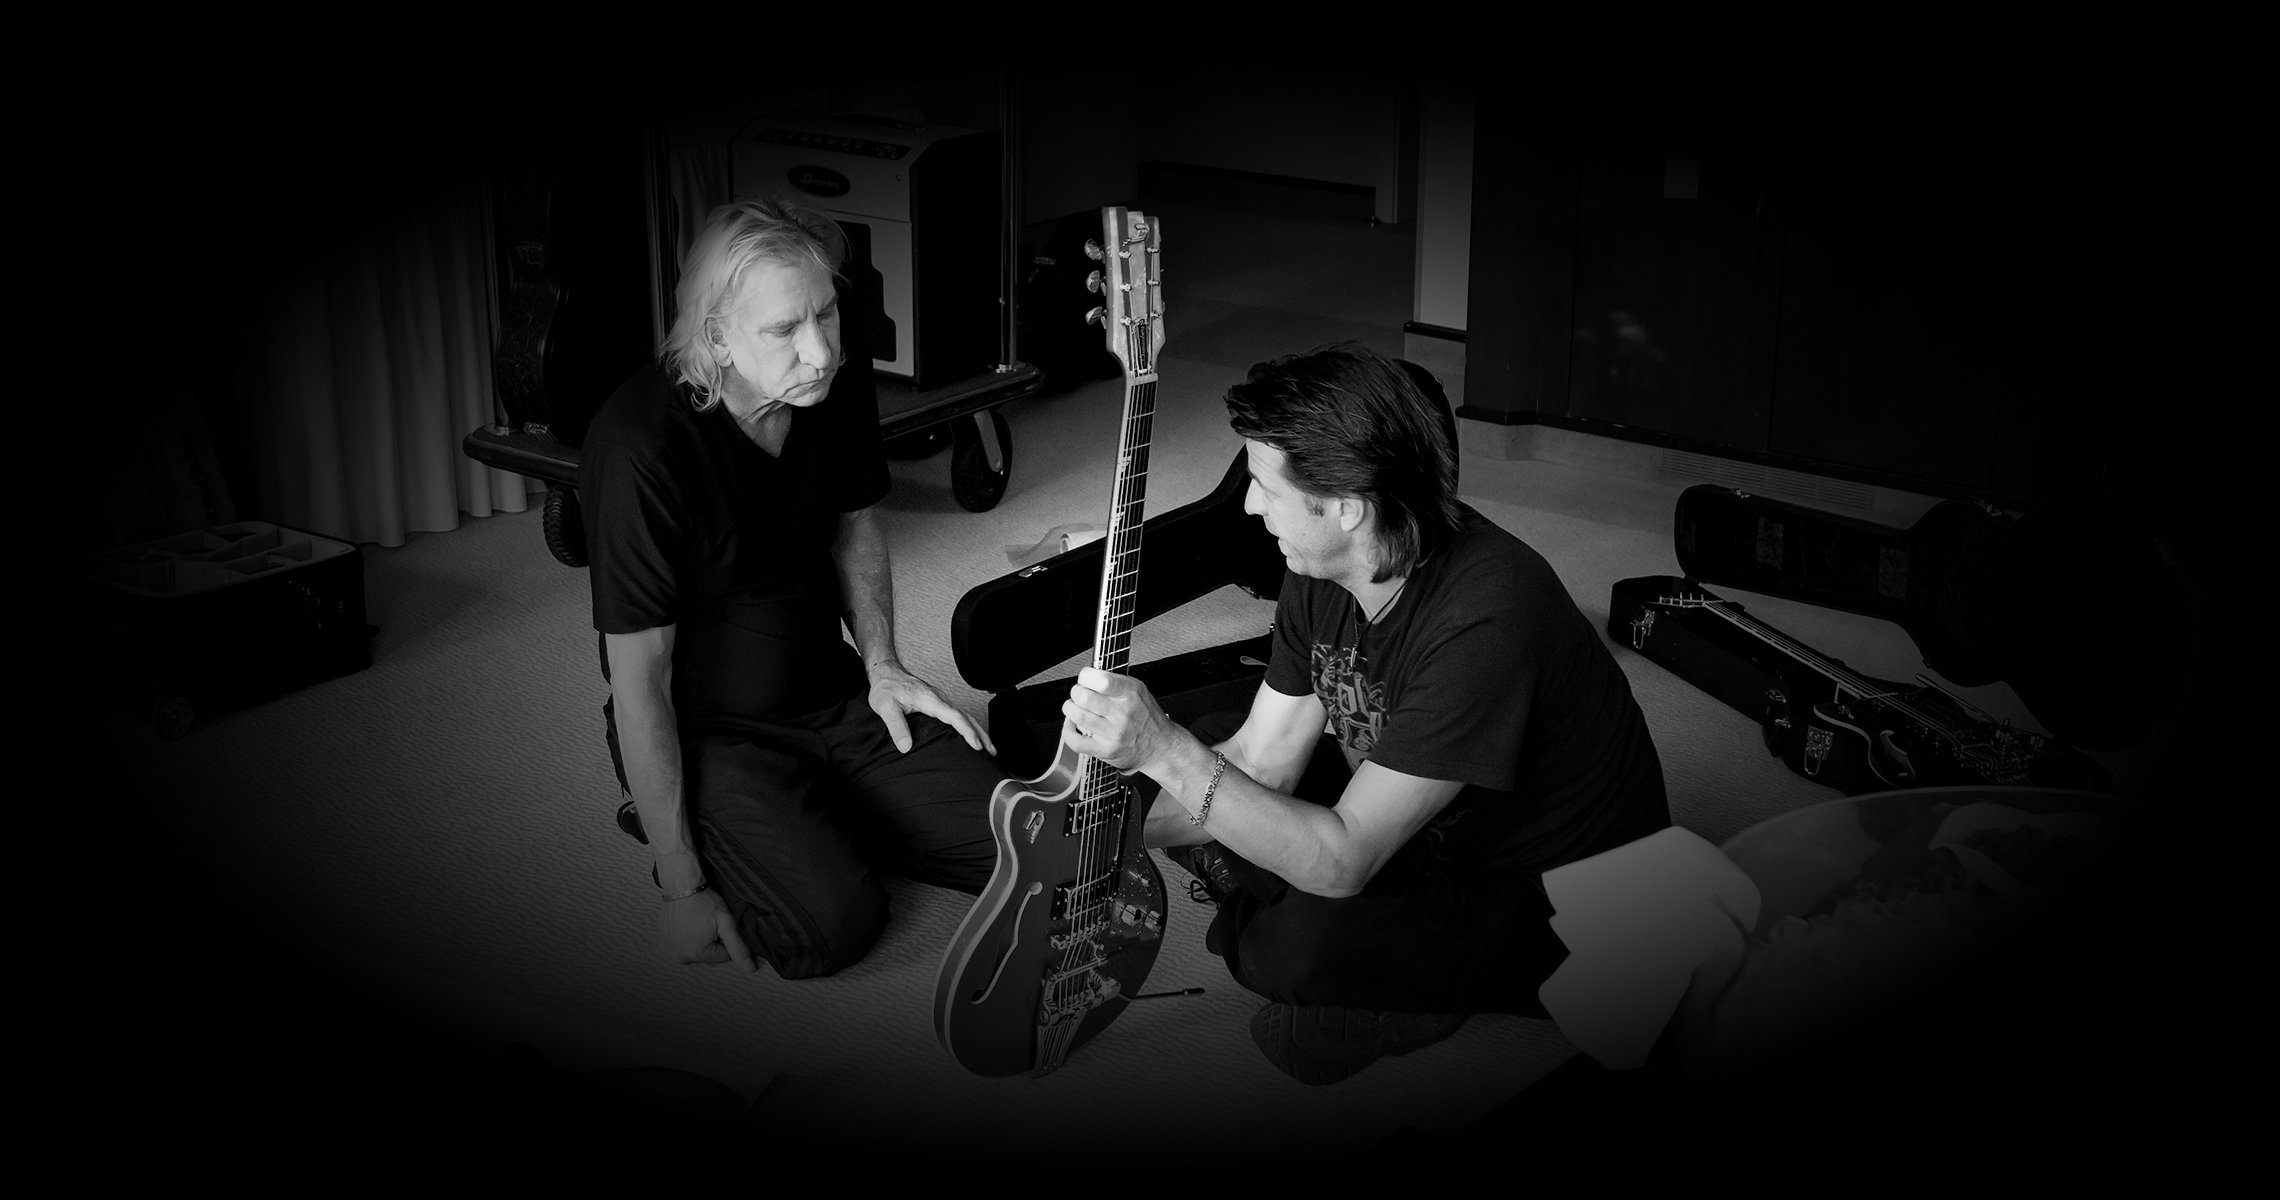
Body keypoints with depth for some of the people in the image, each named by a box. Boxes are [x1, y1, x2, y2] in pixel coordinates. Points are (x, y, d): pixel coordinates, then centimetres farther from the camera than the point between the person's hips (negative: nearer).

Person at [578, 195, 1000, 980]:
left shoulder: (839, 371, -8)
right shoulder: (640, 449, -29)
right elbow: (638, 678, -24)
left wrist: (881, 665, -2)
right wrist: (682, 887, -21)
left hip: (835, 697, 6)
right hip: (708, 731, -6)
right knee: (834, 922, -25)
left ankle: (813, 818, 15)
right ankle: (722, 841, 6)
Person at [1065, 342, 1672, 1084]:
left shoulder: (1483, 620, -36)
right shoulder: (1323, 572, -10)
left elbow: (1343, 860, -34)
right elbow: (1260, 763, -2)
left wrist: (1165, 752, -38)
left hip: (1562, 907, -8)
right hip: (1421, 827, 9)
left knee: (1292, 944, -33)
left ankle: (1424, 997, 1)